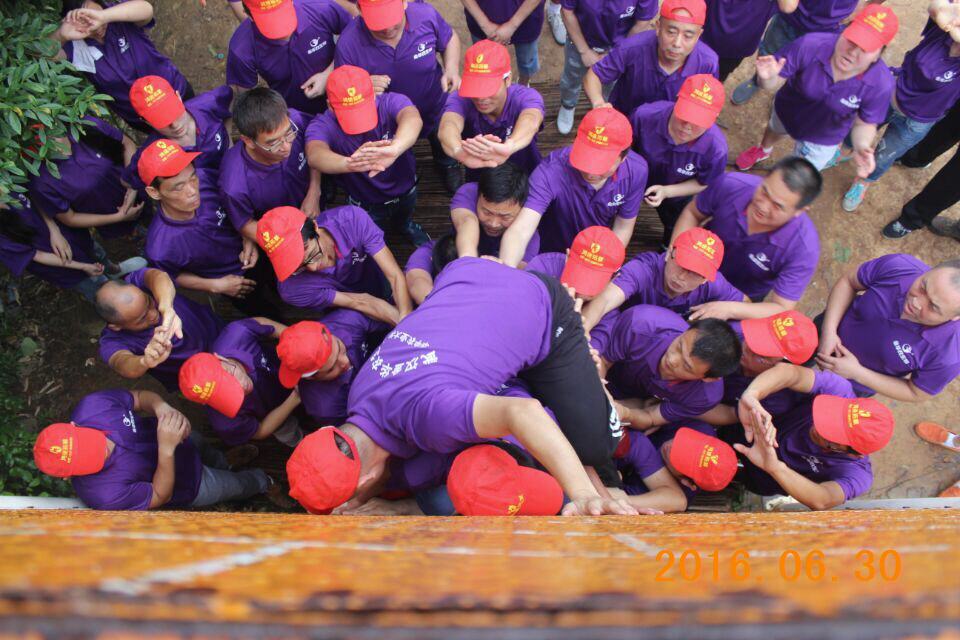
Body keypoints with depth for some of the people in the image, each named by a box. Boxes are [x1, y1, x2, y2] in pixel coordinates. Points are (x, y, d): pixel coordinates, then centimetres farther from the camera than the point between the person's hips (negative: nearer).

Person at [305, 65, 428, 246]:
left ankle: (405, 225, 68)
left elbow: (413, 119, -56)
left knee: (404, 218, 32)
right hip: (366, 206, -1)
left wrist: (394, 149, -80)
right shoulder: (323, 125, -32)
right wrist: (350, 164, -79)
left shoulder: (391, 102, -32)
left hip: (406, 192, 1)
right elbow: (315, 155, -54)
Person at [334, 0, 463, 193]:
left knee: (445, 153, 34)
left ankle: (448, 166, 70)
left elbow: (449, 39, -8)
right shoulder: (348, 43, -36)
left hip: (436, 109, 1)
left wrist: (452, 70, -27)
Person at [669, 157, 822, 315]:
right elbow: (692, 213, -13)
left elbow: (781, 309, -34)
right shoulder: (730, 185, -34)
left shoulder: (803, 247, -40)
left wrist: (731, 309, -50)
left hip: (745, 300, -1)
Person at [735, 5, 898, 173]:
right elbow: (774, 83, -30)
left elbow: (865, 124, -22)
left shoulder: (881, 84, -37)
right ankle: (763, 150, 73)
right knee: (774, 129, 36)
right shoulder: (810, 45, -40)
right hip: (787, 110, 1)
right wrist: (767, 77, -55)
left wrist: (861, 147, -44)